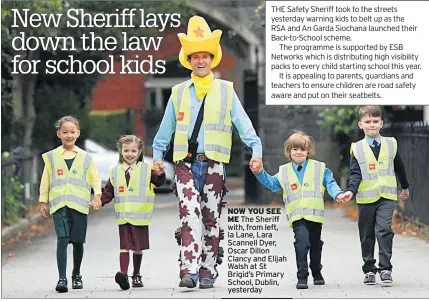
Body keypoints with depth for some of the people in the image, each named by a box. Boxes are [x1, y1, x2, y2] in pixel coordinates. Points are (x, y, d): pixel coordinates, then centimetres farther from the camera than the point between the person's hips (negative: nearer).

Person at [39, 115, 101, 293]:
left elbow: (95, 178, 8)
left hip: (80, 205, 1)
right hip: (59, 205, -1)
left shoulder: (85, 158, 8)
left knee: (78, 241, 7)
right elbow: (45, 180, 11)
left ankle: (76, 275, 28)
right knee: (62, 239, -15)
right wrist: (43, 202, 8)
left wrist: (97, 193, -8)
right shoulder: (51, 157, 7)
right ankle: (62, 279, -18)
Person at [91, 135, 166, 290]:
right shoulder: (115, 171, 8)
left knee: (138, 248, 10)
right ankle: (123, 274, -21)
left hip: (140, 217, -1)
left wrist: (160, 174, -32)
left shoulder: (146, 169, 0)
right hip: (123, 217, 1)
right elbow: (109, 191, 12)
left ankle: (136, 275, 25)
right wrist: (101, 201, -4)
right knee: (124, 246, -9)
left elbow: (159, 182, -11)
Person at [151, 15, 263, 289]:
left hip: (214, 164, 0)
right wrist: (158, 155, 11)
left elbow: (243, 123, 2)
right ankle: (190, 271, -22)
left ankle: (208, 272, 12)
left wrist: (256, 149, -9)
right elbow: (166, 128, 17)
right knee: (190, 216, -14)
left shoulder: (226, 91, 7)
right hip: (186, 164, 0)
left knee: (211, 219, 5)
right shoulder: (178, 93, 11)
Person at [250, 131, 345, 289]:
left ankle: (316, 273, 36)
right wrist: (261, 173, 4)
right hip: (297, 216, -1)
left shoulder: (320, 168, 4)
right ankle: (302, 277, -15)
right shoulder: (284, 172, 9)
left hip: (315, 215, 1)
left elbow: (330, 184, 1)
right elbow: (271, 183, 18)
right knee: (302, 242, -21)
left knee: (315, 245, 14)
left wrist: (338, 194, -17)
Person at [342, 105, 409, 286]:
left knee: (384, 230, -15)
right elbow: (355, 174, -5)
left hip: (386, 197, 0)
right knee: (367, 235, 8)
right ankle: (369, 269, 19)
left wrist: (405, 187, 29)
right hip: (366, 198, 0)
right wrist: (351, 191, -23)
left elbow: (399, 168, 19)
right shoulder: (357, 148, 0)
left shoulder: (391, 144, 5)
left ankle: (385, 268, -9)